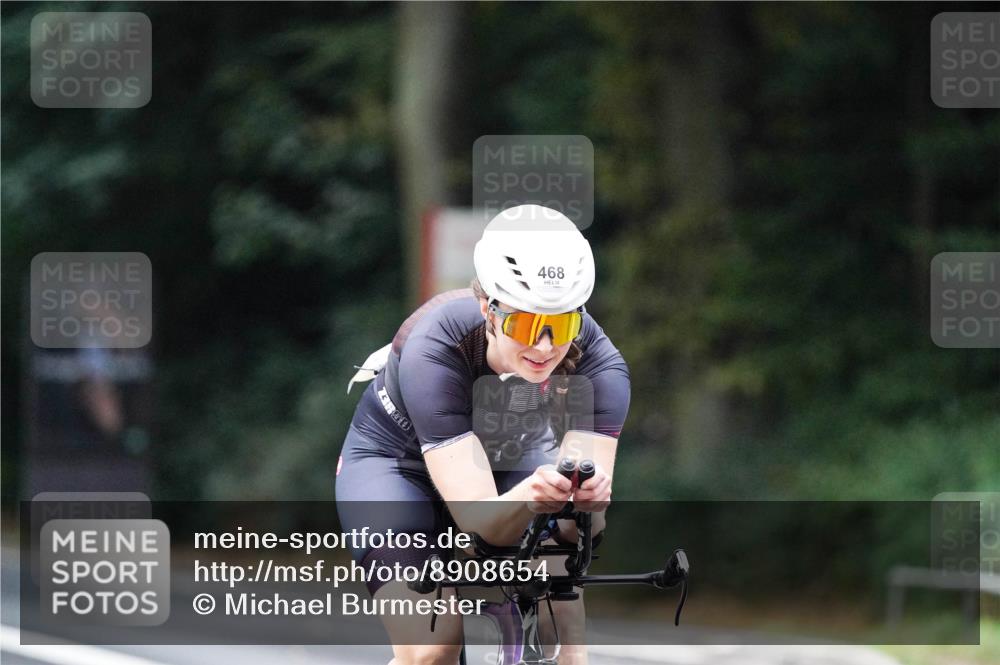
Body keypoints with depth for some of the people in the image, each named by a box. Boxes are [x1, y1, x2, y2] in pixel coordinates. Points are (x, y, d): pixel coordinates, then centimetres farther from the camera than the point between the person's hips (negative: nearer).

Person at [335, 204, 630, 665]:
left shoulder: (597, 363, -30)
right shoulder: (434, 350, -37)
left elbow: (580, 523, -34)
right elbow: (480, 521, -42)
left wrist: (587, 499, -57)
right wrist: (529, 498, -63)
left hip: (513, 459, 3)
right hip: (397, 463, -3)